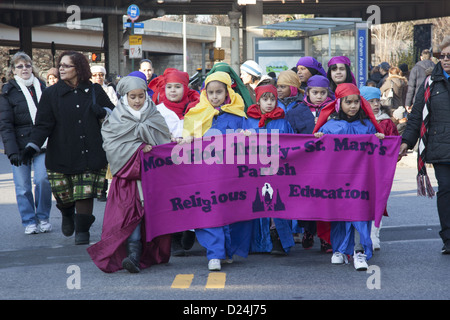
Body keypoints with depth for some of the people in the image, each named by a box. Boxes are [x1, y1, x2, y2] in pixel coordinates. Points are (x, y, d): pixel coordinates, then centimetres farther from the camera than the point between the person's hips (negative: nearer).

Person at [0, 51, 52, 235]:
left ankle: (43, 218, 8)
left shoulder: (42, 87, 11)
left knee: (43, 180, -10)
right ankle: (29, 222, 13)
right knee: (23, 186, -1)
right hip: (20, 146, -2)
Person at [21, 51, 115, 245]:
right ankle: (67, 215, 37)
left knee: (85, 193, -7)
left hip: (90, 155, 0)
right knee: (64, 195, 4)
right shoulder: (51, 94, 3)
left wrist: (103, 112, -6)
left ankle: (82, 230, 8)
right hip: (62, 155, 0)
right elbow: (43, 124, -1)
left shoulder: (95, 91, 7)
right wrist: (32, 146, -15)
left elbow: (112, 111, 18)